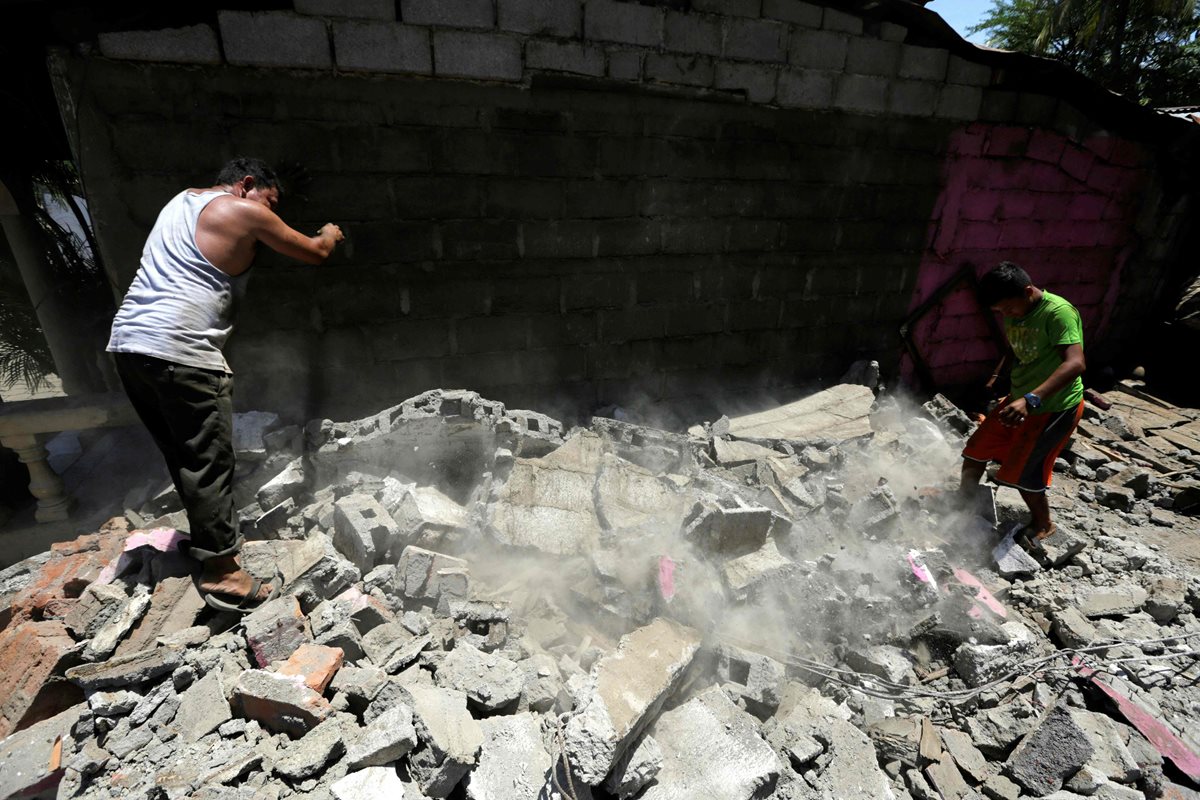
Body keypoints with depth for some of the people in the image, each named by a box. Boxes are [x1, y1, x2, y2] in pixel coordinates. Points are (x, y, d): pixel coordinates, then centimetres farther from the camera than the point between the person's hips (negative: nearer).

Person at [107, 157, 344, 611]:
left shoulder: (183, 199, 22)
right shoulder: (245, 212, -1)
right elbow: (314, 253, 6)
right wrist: (329, 235, 29)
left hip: (128, 341, 9)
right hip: (180, 351, -9)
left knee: (182, 455, 17)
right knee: (209, 460, -4)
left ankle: (209, 535, 30)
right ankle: (221, 573, 1)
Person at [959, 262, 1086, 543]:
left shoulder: (1058, 312, -26)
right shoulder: (1014, 314, 0)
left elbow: (1075, 363, -37)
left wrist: (1031, 399, -49)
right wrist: (995, 377, 8)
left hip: (1054, 407, -8)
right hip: (1019, 400, 8)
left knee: (1022, 472, 1)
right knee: (977, 448, 12)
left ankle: (1043, 525, 27)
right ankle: (964, 499, 35)